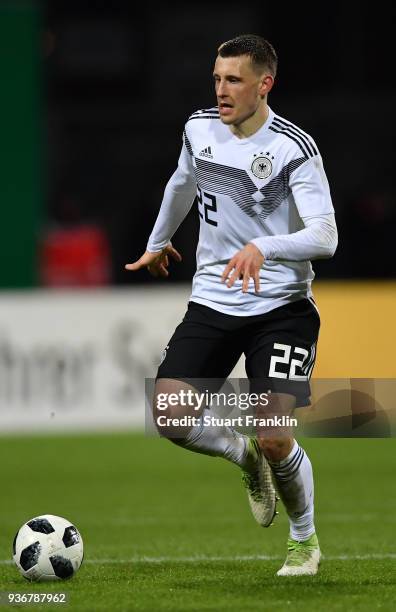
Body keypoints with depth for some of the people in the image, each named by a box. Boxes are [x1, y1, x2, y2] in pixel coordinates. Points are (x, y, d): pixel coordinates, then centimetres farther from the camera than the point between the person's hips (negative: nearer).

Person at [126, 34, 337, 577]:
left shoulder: (294, 147, -14)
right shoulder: (199, 129, 3)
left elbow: (325, 237, -22)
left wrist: (262, 248, -39)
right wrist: (158, 242, 41)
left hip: (282, 307, -5)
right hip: (212, 302, 5)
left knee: (275, 439, -15)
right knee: (168, 416, -14)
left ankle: (305, 540, 16)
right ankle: (244, 456, 19)